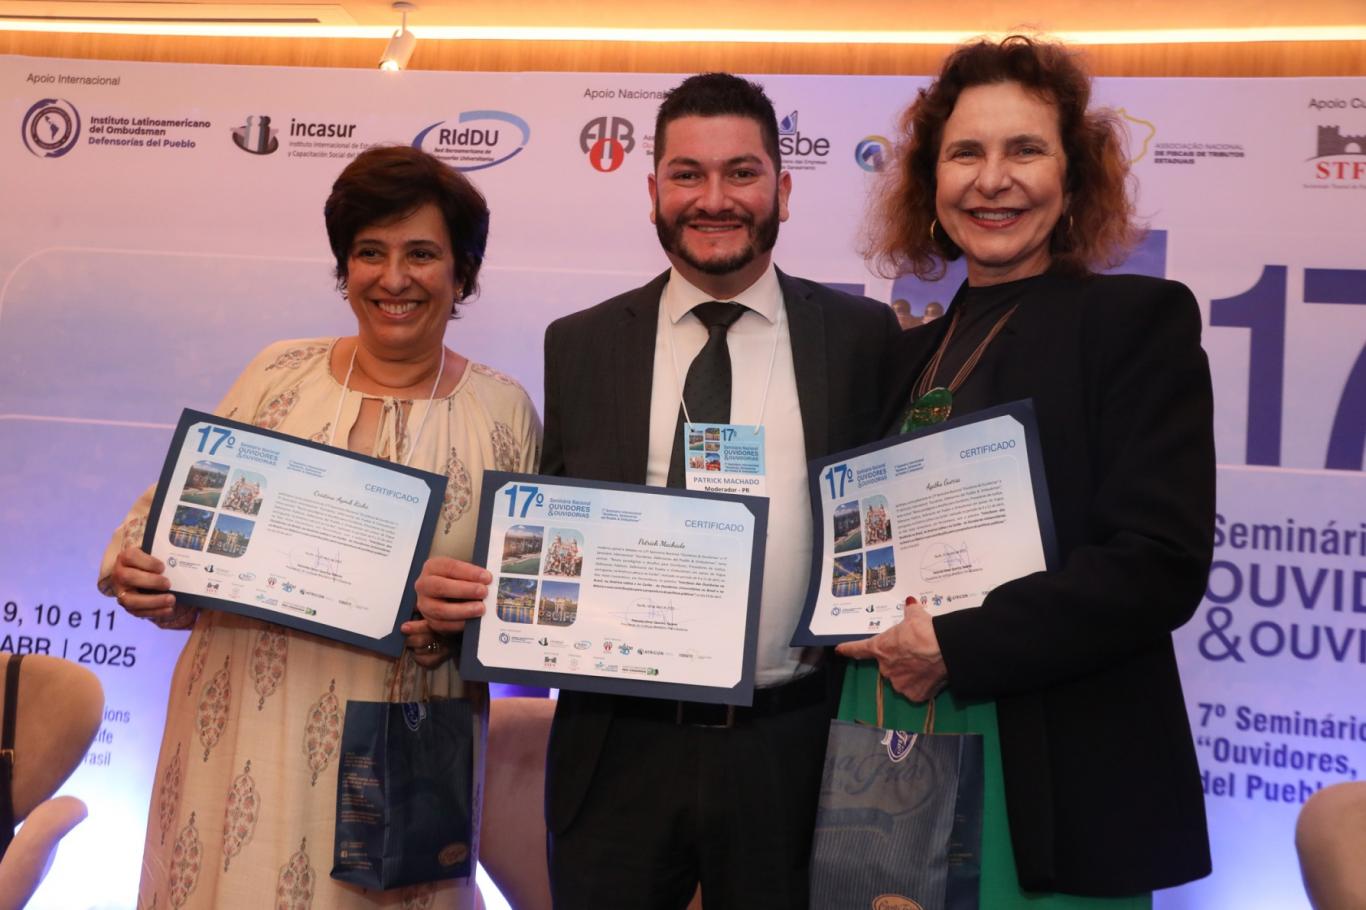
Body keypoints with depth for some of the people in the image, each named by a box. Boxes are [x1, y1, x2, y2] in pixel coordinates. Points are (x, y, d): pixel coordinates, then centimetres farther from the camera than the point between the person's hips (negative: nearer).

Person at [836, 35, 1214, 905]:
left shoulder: (1140, 319, -5)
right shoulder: (915, 351, 12)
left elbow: (1162, 563, -15)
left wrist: (956, 648, -19)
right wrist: (869, 632, -3)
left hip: (1057, 790, -5)